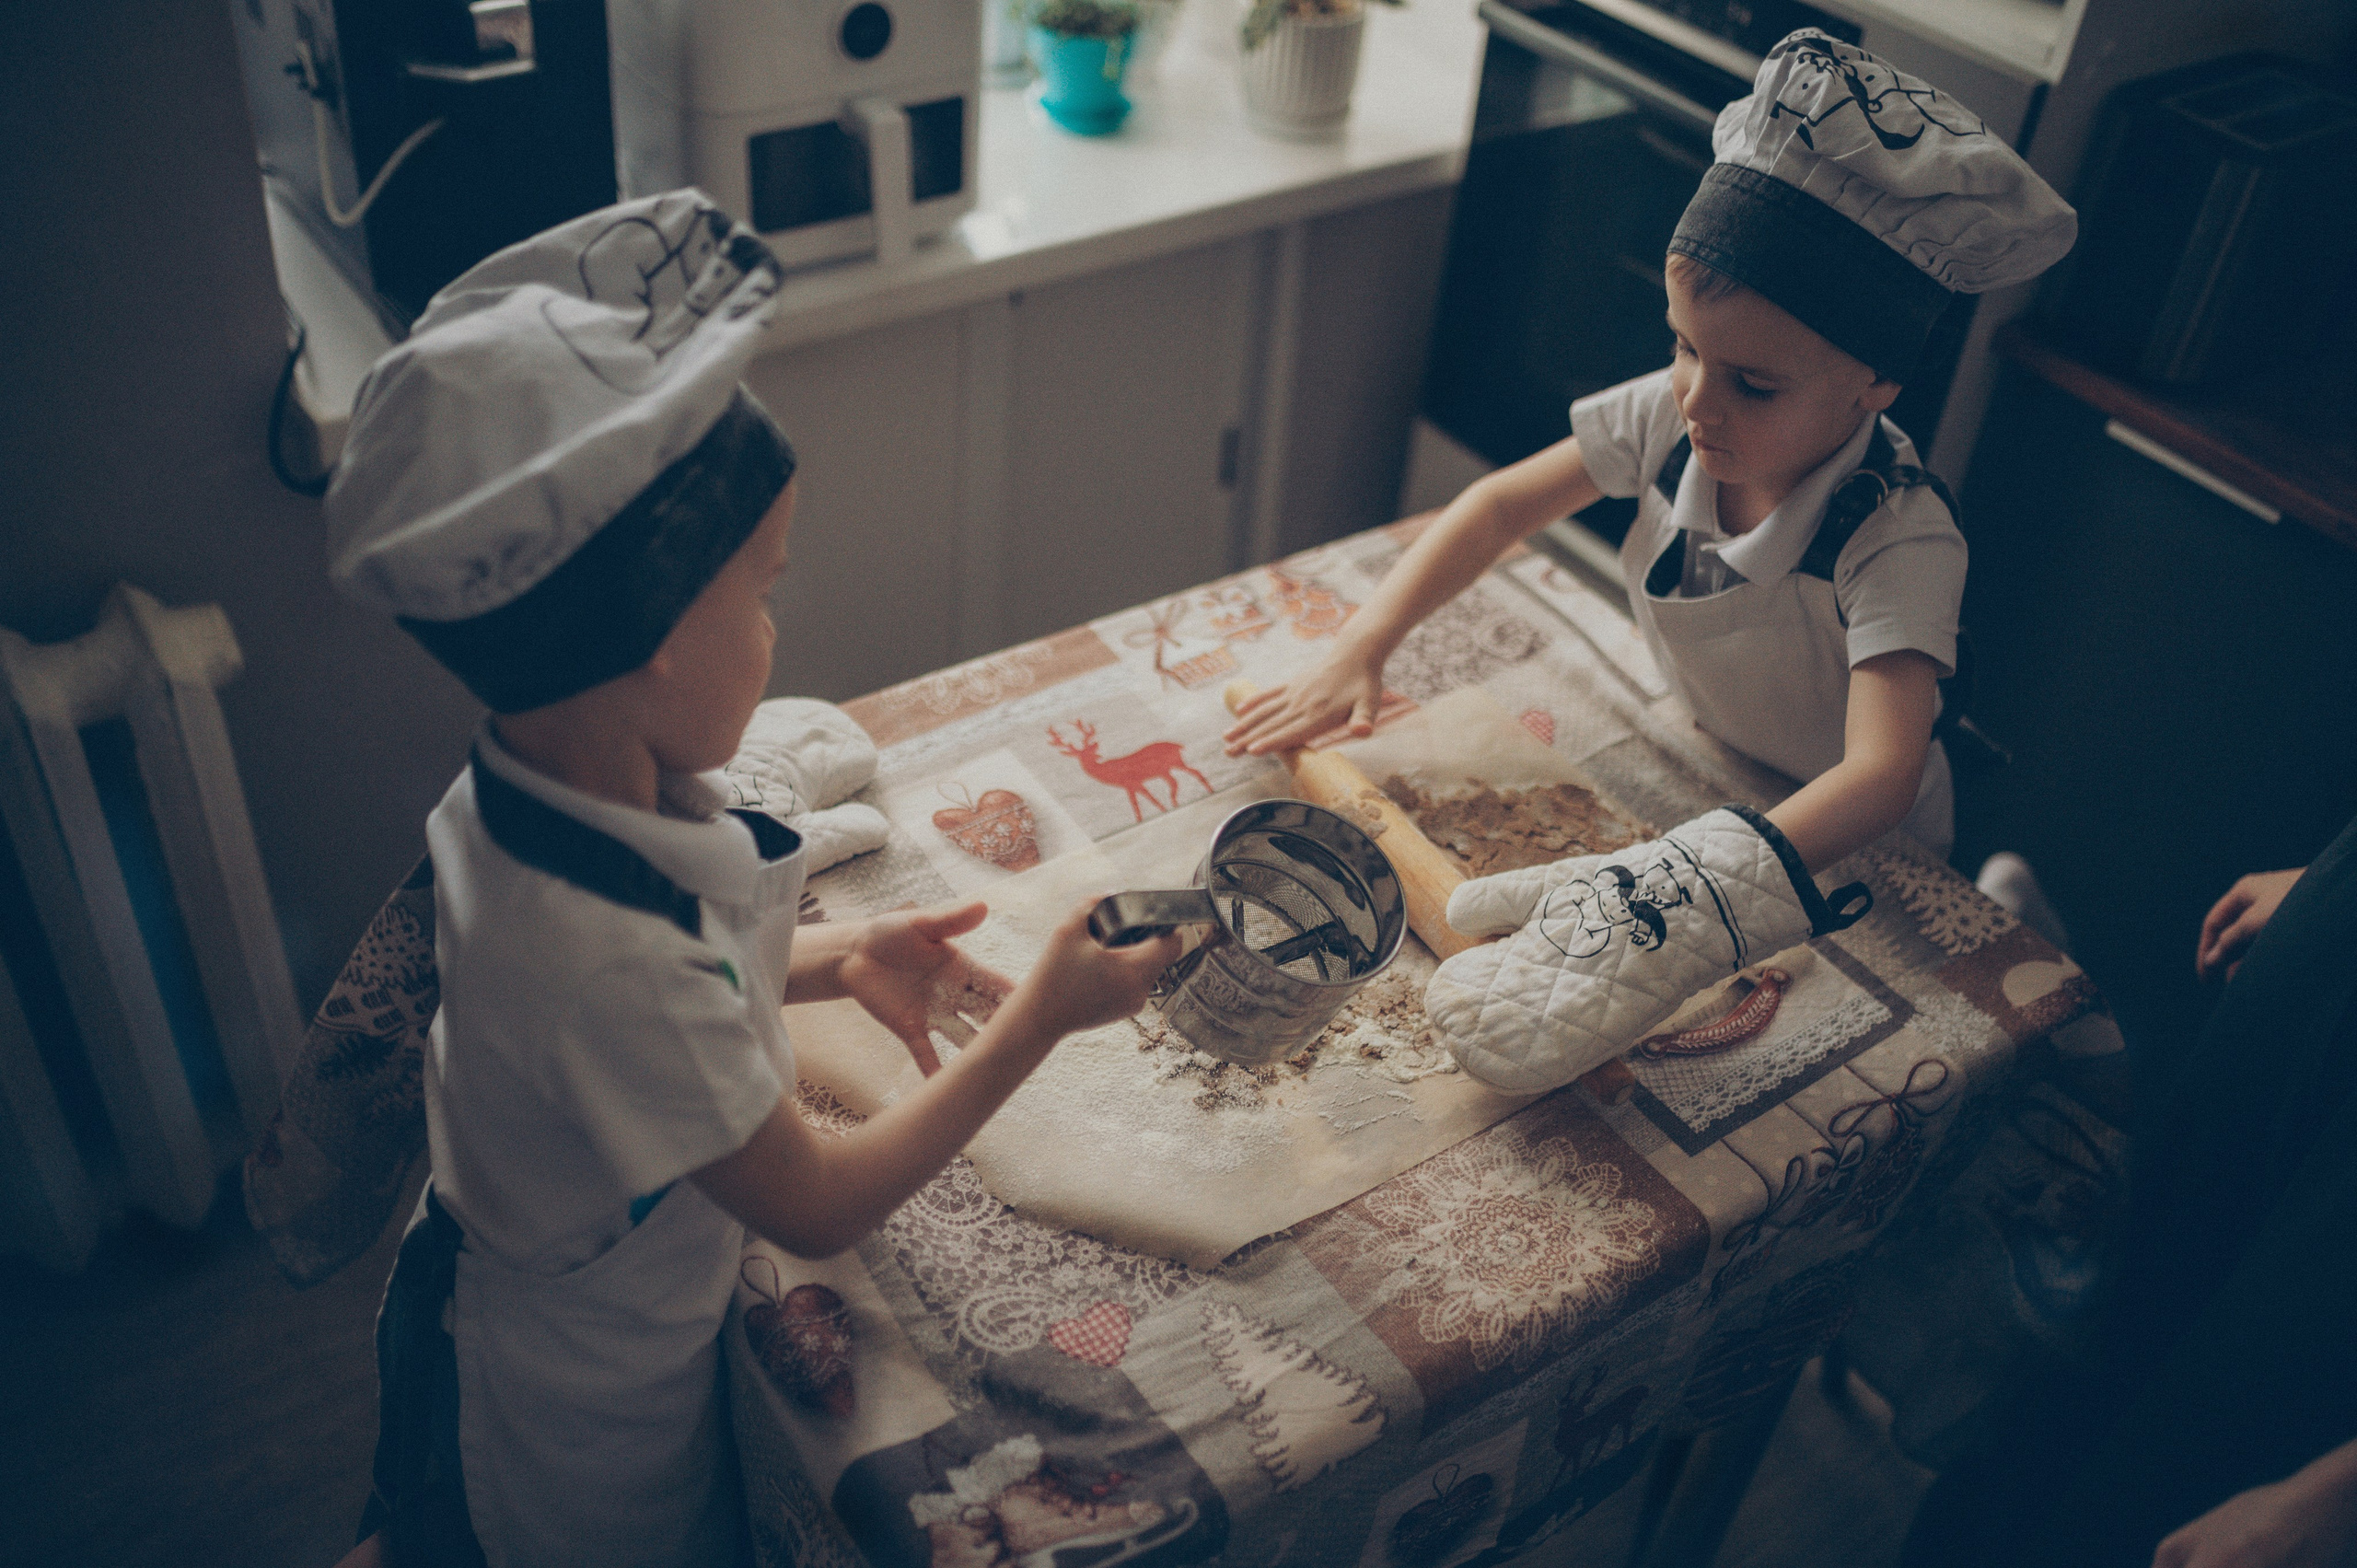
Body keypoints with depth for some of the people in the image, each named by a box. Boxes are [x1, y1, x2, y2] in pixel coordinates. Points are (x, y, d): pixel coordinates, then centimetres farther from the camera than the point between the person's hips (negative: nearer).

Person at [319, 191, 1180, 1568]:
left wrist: (832, 960, -3)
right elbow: (818, 1208, -27)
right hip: (591, 1405, -7)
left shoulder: (524, 802, -17)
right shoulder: (611, 964, -43)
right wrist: (1038, 1020, -22)